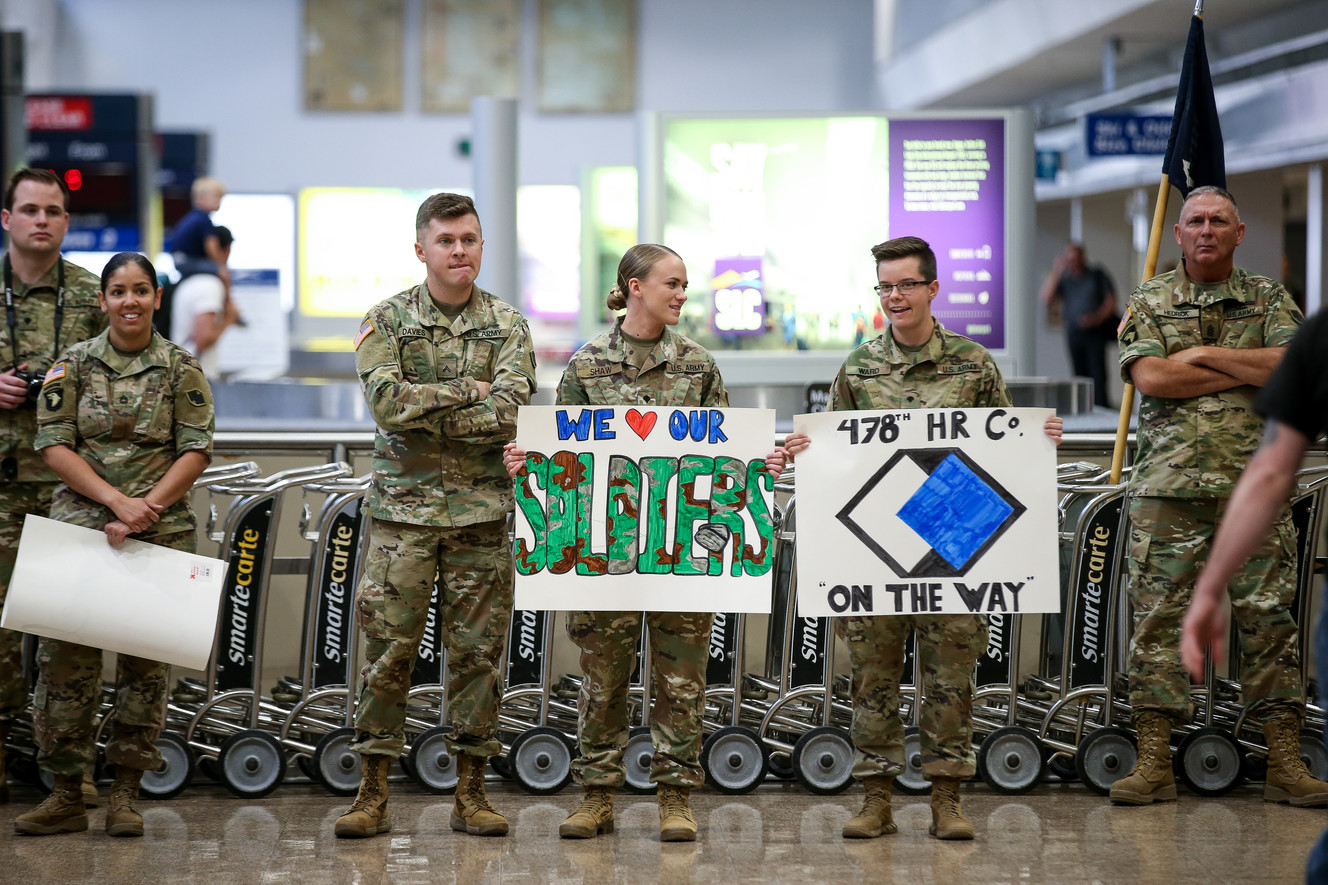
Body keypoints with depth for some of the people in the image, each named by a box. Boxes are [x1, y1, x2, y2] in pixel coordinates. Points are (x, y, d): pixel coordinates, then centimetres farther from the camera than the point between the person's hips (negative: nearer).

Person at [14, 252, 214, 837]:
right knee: (66, 656, -4)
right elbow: (53, 445, 0)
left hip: (161, 530, 0)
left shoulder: (181, 368, 4)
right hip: (80, 524, 0)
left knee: (146, 657, 1)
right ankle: (67, 795, 4)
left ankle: (125, 794, 10)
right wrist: (116, 500, -12)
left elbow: (196, 452, -1)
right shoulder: (75, 364, 6)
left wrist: (144, 511, -13)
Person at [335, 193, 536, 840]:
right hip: (403, 506, -1)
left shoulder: (507, 324, 6)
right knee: (387, 648, -3)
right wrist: (468, 391, -11)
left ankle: (471, 794, 11)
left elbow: (511, 411, -10)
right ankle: (373, 796, 3)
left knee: (477, 651, 3)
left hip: (482, 510, 1)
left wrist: (423, 411, -11)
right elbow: (386, 400, -13)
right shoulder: (386, 321, 4)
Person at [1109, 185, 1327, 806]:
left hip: (1254, 485, 1)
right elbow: (1150, 377, -9)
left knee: (1269, 618, 0)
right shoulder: (1148, 303, 9)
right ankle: (1153, 761, 2)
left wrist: (1204, 354, -7)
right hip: (1169, 486, -1)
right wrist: (1248, 373, -6)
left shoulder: (1269, 300, 11)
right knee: (1158, 618, -2)